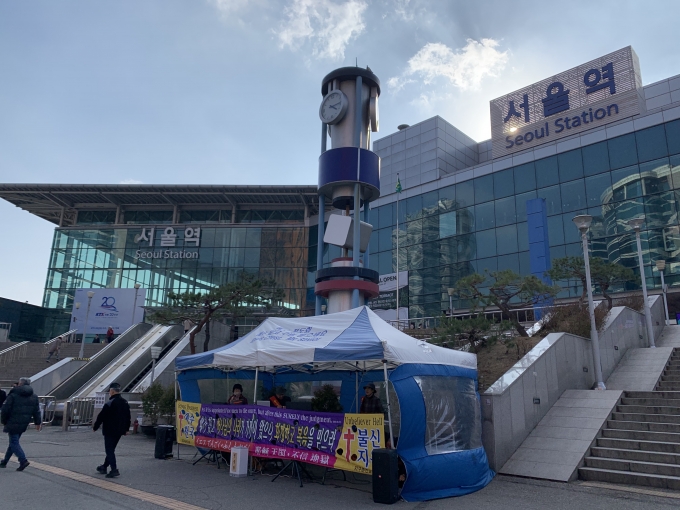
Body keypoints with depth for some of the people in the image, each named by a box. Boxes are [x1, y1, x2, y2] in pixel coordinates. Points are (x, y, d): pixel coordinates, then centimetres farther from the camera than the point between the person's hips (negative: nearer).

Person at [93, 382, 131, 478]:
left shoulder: (109, 404, -17)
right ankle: (104, 467, 33)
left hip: (110, 431, -8)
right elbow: (128, 418, 14)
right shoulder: (125, 403, 8)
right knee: (111, 449, 20)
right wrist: (126, 429, 22)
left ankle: (114, 469, -10)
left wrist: (95, 427, 2)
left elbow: (101, 417, -13)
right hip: (119, 431, 8)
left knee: (109, 450, -2)